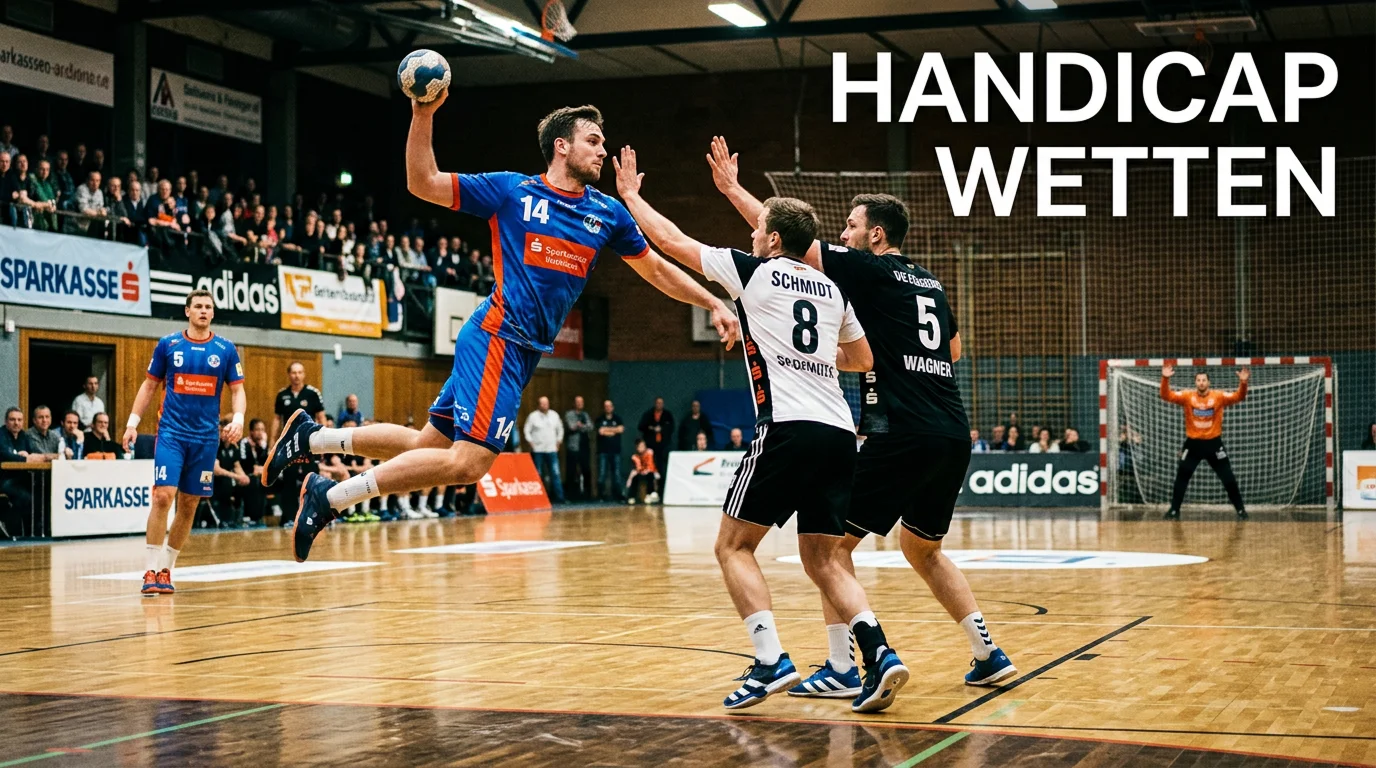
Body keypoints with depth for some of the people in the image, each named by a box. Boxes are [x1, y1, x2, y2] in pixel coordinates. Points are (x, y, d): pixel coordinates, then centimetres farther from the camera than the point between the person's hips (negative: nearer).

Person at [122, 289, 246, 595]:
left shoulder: (226, 349, 4)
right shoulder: (168, 345, 2)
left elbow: (237, 390, 5)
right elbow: (149, 385, 9)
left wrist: (238, 418, -13)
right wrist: (133, 422, 1)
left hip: (205, 437, 2)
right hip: (171, 432, -2)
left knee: (189, 504, 5)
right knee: (163, 495, -16)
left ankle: (166, 570, 18)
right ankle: (150, 571, -11)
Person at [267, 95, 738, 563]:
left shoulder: (608, 213, 11)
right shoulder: (512, 190, -3)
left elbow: (658, 270, 21)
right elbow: (422, 184, -1)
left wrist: (714, 304, 14)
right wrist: (423, 116, -11)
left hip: (526, 350, 7)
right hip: (497, 338, -7)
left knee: (430, 447, 10)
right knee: (468, 462, -17)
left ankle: (310, 438, 23)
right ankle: (331, 498, -8)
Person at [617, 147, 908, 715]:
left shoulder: (754, 272, 4)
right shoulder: (831, 290, 19)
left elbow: (671, 241, 13)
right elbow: (863, 358, 33)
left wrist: (628, 194, 26)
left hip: (788, 429, -6)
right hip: (839, 434, 6)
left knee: (734, 545, 5)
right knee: (821, 559, 13)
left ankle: (771, 662, -9)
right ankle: (878, 653, -6)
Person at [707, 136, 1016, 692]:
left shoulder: (871, 270, -2)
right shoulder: (929, 282, 19)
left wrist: (732, 188, 7)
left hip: (902, 434, -8)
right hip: (954, 435, 8)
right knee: (921, 547, 24)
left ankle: (841, 667, -1)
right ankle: (989, 656, 20)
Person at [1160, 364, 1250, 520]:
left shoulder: (1219, 396, -6)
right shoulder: (1187, 396, -4)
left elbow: (1239, 397, -13)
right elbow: (1166, 396, -12)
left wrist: (1243, 383, -32)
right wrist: (1165, 379, -28)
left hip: (1214, 443, 0)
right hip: (1193, 443, 1)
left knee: (1229, 478, 3)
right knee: (1181, 477, 0)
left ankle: (1240, 509, 15)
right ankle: (1174, 510, 10)